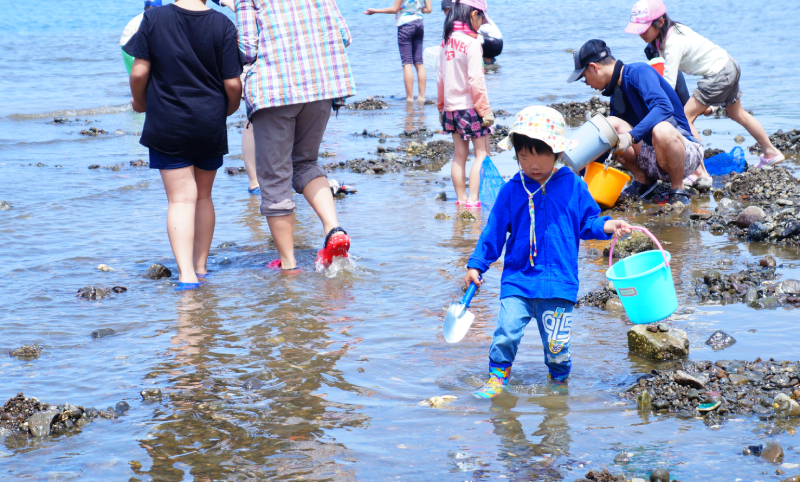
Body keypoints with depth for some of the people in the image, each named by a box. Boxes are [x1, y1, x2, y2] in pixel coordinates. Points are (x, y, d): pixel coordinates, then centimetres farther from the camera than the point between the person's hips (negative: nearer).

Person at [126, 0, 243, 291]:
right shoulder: (223, 25, -7)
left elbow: (139, 73, -8)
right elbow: (233, 83, -8)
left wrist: (140, 102, 12)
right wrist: (227, 110, 13)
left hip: (167, 124, -1)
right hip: (210, 125, 2)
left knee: (180, 199, -1)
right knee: (203, 196, 17)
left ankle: (186, 274, -13)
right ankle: (200, 267, 26)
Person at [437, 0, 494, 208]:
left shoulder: (447, 40, 6)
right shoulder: (471, 42, -15)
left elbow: (440, 77, 11)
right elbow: (476, 80, -18)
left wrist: (441, 106, 20)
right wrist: (485, 110, -12)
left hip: (451, 107, 7)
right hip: (470, 106, -7)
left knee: (459, 155, 13)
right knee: (481, 154, 0)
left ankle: (461, 199, 16)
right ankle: (473, 199, -7)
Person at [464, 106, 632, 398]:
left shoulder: (572, 186, 2)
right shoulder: (511, 190, 4)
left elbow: (587, 222, 10)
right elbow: (495, 231, 10)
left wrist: (609, 226, -10)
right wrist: (476, 265, 10)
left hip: (558, 281, -1)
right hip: (517, 278, 1)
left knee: (555, 341, 2)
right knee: (506, 330, -13)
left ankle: (559, 380, 29)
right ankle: (497, 377, 7)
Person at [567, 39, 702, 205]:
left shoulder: (639, 72, -13)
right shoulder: (616, 95, 12)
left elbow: (664, 106, -31)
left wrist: (631, 136, -38)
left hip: (685, 152, -7)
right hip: (650, 158, 7)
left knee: (662, 130, -40)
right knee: (610, 124, -9)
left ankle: (678, 190, -16)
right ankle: (642, 180, 3)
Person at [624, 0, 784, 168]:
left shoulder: (673, 43, -27)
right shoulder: (673, 29, 0)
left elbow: (669, 83, -32)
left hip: (718, 75, -10)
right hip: (729, 66, 10)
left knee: (686, 117, -10)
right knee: (738, 114, 27)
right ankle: (771, 152, 44)